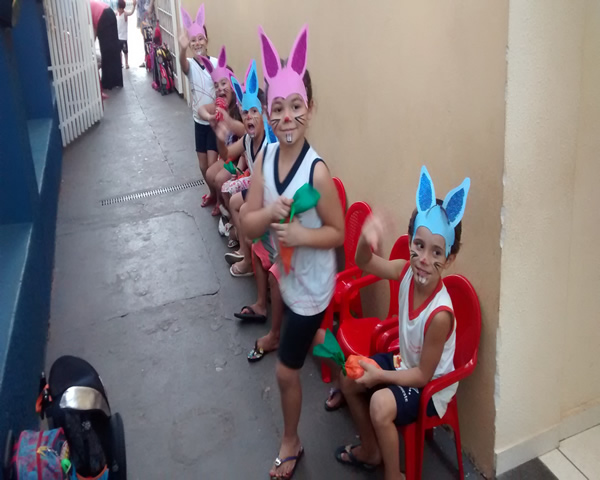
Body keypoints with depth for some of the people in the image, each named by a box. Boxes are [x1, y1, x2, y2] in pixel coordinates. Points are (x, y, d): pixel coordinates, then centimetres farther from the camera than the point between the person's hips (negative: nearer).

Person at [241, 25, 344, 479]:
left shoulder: (317, 170, -27)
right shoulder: (265, 157, -10)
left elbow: (338, 232, -16)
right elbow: (247, 224, -7)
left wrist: (302, 235, -32)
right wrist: (269, 213, -27)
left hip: (312, 284, -6)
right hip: (287, 274, 6)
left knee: (286, 370, 9)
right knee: (300, 353, 28)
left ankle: (291, 443, 32)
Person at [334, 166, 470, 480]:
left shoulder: (440, 313, -36)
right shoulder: (407, 271, -19)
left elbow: (424, 374, -25)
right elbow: (364, 264, -8)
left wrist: (380, 375, -22)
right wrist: (367, 241, -30)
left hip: (431, 385, -8)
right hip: (406, 362, 8)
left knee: (381, 404, -29)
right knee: (349, 377, 9)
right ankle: (370, 451, 30)